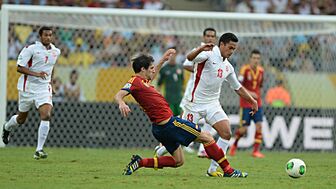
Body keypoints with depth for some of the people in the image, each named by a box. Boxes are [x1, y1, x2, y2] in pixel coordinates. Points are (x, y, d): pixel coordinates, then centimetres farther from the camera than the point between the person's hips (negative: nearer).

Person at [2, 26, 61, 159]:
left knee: (46, 116, -20)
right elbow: (19, 68, -15)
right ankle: (7, 128, 49)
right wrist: (36, 74, -27)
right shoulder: (31, 49, -11)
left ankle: (39, 150, -17)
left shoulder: (56, 51, 6)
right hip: (28, 87, -3)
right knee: (21, 119, 13)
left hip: (44, 88, 3)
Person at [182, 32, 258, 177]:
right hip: (195, 103, -6)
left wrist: (252, 101, 17)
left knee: (226, 133, -10)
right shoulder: (209, 55, -12)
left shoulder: (228, 67, 10)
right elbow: (190, 58, -32)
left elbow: (238, 88, 22)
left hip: (213, 104, 6)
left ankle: (213, 169, -2)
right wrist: (200, 49, -52)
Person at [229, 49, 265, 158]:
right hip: (245, 103, -4)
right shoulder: (245, 69, -11)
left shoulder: (261, 70, 5)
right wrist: (249, 93, -25)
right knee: (243, 129, -3)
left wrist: (257, 95, 12)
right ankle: (234, 145, 25)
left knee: (259, 125, -10)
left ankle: (256, 151, -5)